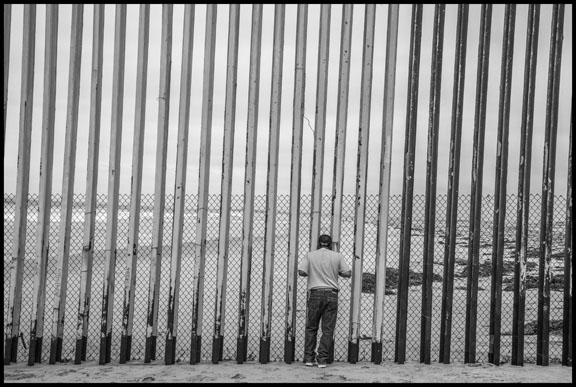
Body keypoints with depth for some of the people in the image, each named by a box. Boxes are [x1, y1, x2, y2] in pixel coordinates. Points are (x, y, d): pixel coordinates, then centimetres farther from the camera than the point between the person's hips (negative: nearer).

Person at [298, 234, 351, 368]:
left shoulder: (310, 255, 4)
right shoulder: (337, 256, 5)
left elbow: (301, 272, -4)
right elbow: (348, 273, 0)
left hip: (315, 293, 0)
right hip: (331, 294, 0)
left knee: (311, 328, 10)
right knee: (327, 329, 3)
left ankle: (309, 358, 9)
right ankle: (322, 359, 0)